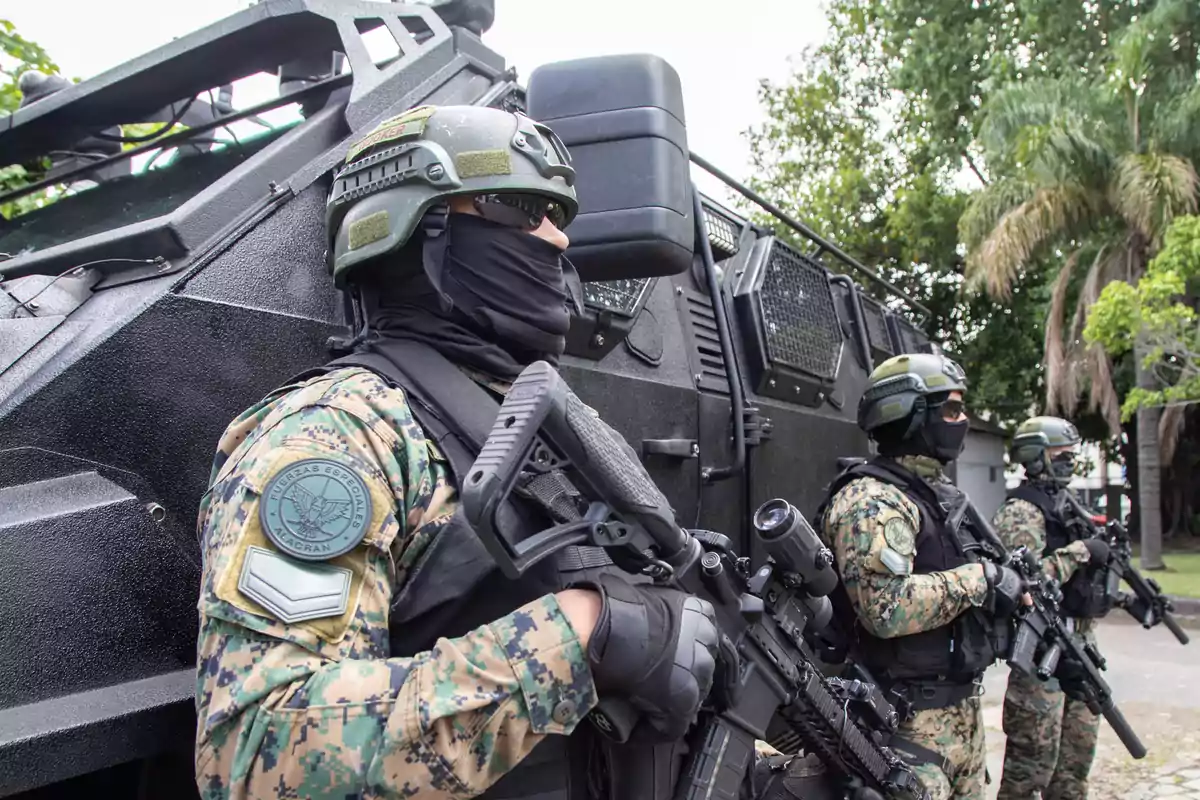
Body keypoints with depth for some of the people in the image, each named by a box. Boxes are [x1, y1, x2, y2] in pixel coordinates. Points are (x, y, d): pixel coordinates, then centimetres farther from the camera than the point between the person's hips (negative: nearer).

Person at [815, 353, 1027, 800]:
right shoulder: (872, 500, -19)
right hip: (911, 721, -10)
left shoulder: (937, 494, 14)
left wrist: (1011, 587, 5)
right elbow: (887, 607, -30)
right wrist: (979, 579, -20)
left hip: (960, 708, 10)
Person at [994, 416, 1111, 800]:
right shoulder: (1021, 512, -13)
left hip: (1079, 639, 9)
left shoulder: (1066, 506, 16)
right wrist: (1079, 552, -20)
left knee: (1079, 743, 18)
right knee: (1035, 752, -2)